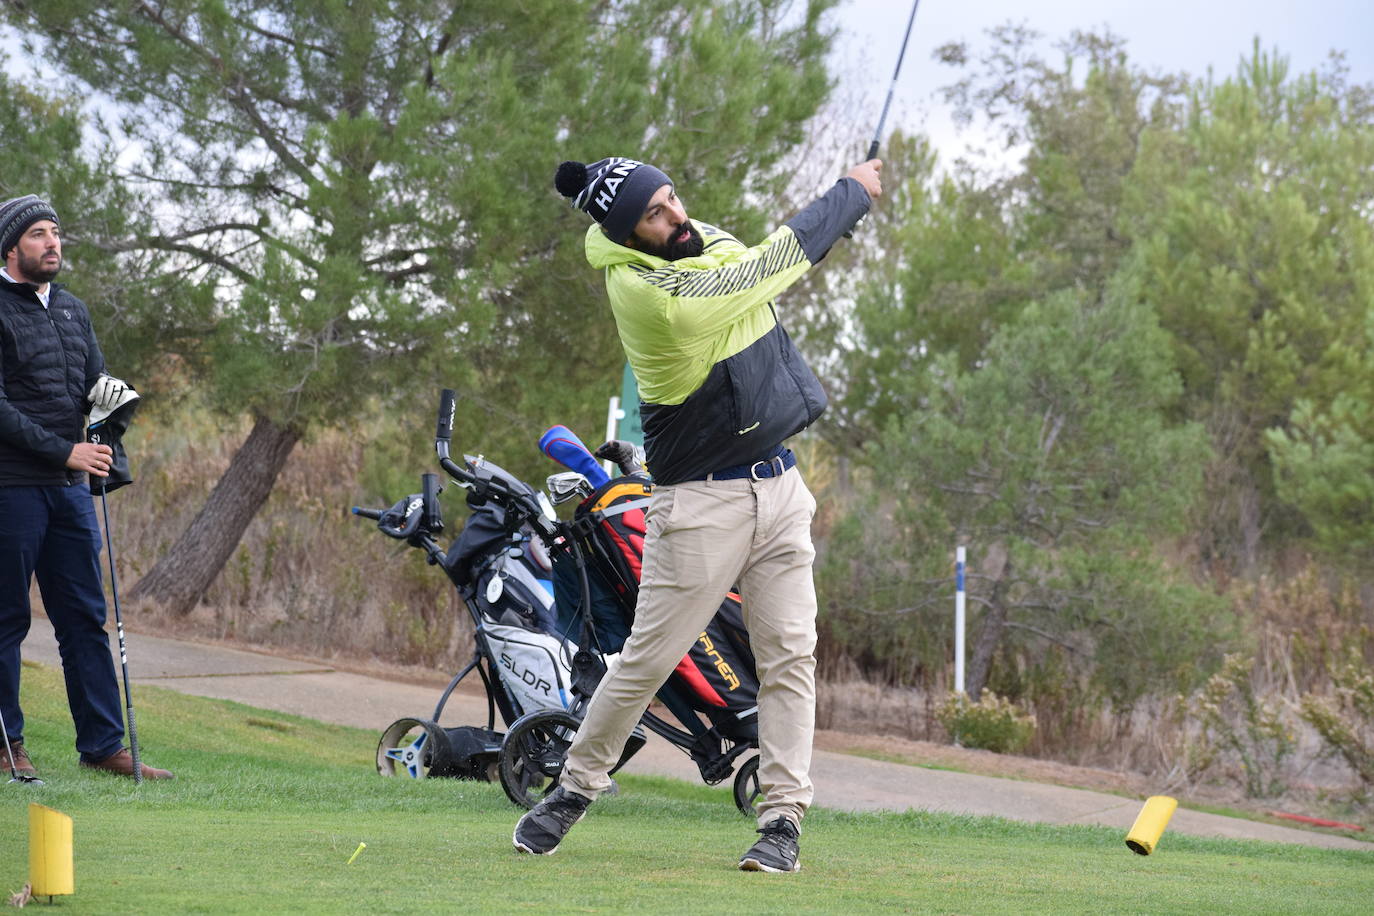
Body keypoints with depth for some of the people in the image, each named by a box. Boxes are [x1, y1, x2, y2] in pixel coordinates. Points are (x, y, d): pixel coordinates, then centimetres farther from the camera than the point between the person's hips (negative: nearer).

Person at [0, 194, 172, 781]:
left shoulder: (73, 310, 16)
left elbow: (91, 384, 17)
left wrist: (107, 389, -8)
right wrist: (64, 450, -19)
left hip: (70, 488, 7)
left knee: (84, 617, 6)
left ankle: (102, 744, 9)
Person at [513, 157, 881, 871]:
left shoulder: (703, 241, 2)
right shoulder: (648, 294, -22)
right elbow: (777, 257, -16)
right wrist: (853, 193, -4)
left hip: (778, 486, 7)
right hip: (700, 502, -7)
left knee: (790, 655, 0)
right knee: (647, 658, -1)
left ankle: (783, 817, 4)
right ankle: (575, 788, 18)